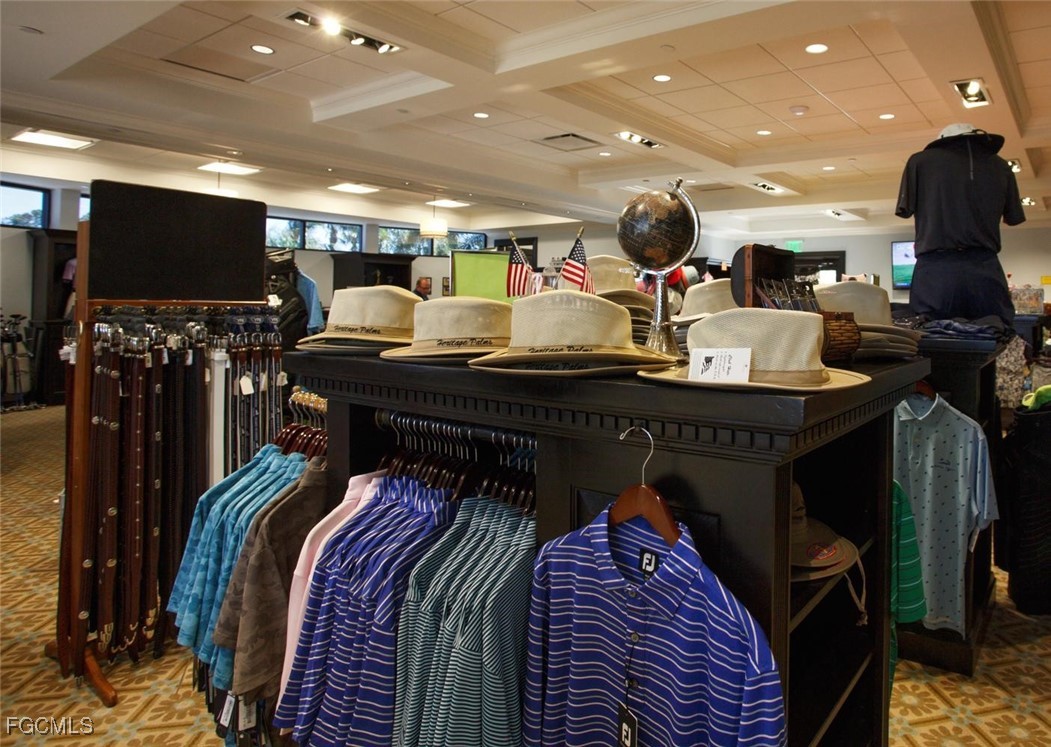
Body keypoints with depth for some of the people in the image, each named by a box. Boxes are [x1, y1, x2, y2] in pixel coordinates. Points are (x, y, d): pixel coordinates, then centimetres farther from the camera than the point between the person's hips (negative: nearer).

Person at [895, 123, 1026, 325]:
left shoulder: (921, 161, 7)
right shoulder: (1000, 167, 14)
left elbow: (905, 210, 7)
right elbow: (1013, 217, 20)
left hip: (935, 269, -2)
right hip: (985, 269, 2)